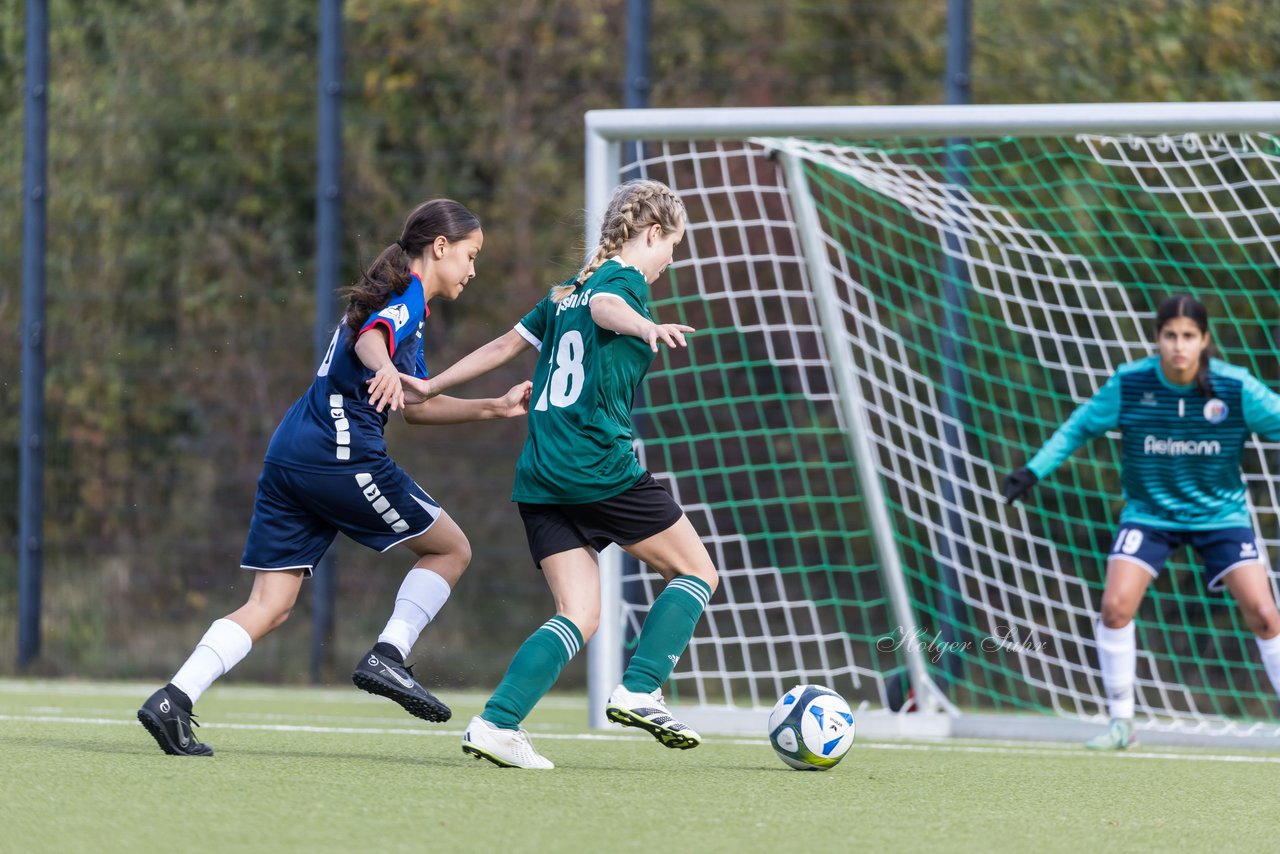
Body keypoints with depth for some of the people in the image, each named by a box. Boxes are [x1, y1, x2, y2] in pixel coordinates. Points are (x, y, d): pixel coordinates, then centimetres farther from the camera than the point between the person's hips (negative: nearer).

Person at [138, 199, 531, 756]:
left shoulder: (395, 298, 27)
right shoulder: (408, 297, -2)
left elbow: (418, 406, 34)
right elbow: (370, 337, -26)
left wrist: (496, 408, 30)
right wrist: (386, 369, -47)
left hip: (289, 457, 9)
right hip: (342, 456, -9)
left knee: (269, 606, 3)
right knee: (451, 548, 8)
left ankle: (173, 699, -11)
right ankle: (387, 657, -5)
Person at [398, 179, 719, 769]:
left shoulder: (564, 293, 21)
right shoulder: (623, 278, -2)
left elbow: (504, 346, 28)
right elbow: (605, 307, -26)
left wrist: (429, 388, 38)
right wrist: (647, 327, -48)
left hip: (541, 477, 8)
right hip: (602, 468, -8)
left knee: (579, 617, 2)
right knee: (697, 572, 6)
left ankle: (496, 722, -15)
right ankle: (639, 692, -7)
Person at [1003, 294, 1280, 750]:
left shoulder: (1236, 387, -17)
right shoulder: (1128, 384, -14)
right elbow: (1080, 427, 0)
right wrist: (1034, 470, -5)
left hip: (1220, 515, -1)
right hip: (1149, 513, 1)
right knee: (1115, 606, -15)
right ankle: (1121, 722, 0)